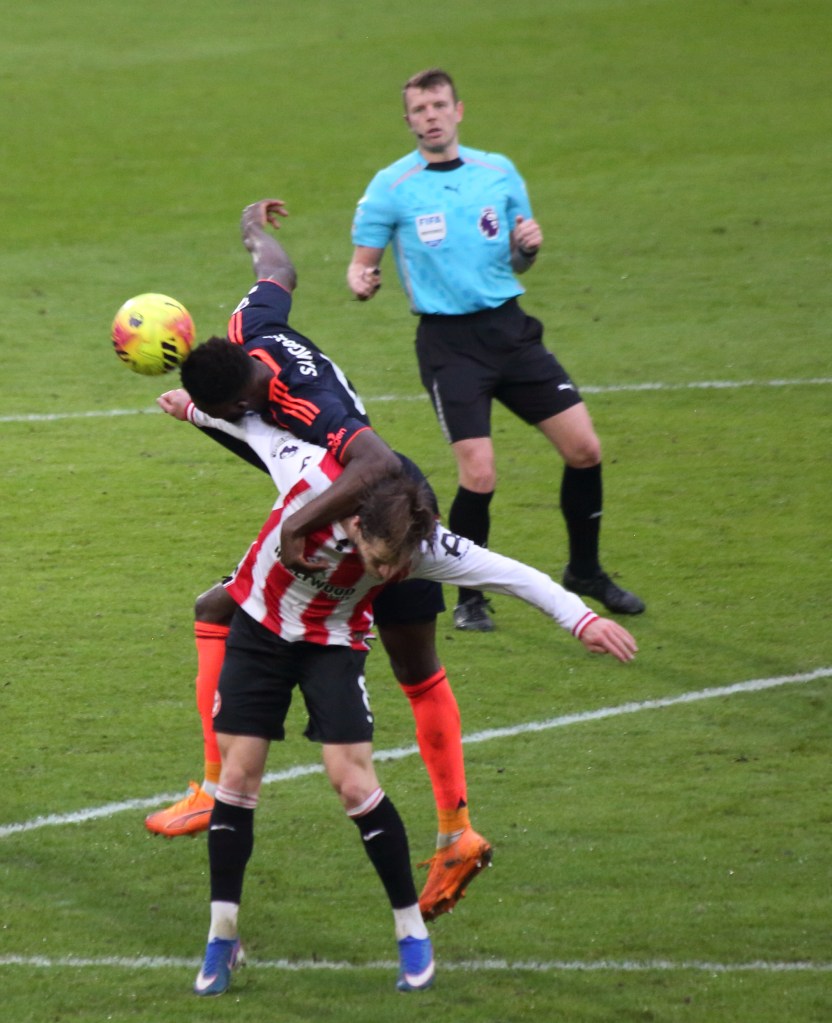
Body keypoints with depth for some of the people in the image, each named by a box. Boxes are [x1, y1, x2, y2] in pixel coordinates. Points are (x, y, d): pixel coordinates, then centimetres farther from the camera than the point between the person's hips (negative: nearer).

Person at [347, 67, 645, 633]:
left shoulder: (498, 172, 8)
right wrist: (362, 282, -21)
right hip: (449, 341, -4)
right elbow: (363, 263, 2)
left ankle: (585, 571, 21)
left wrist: (529, 245, -7)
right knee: (479, 476, -14)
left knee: (584, 447, -2)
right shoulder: (392, 187, -2)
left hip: (510, 328, 4)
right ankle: (469, 598, 8)